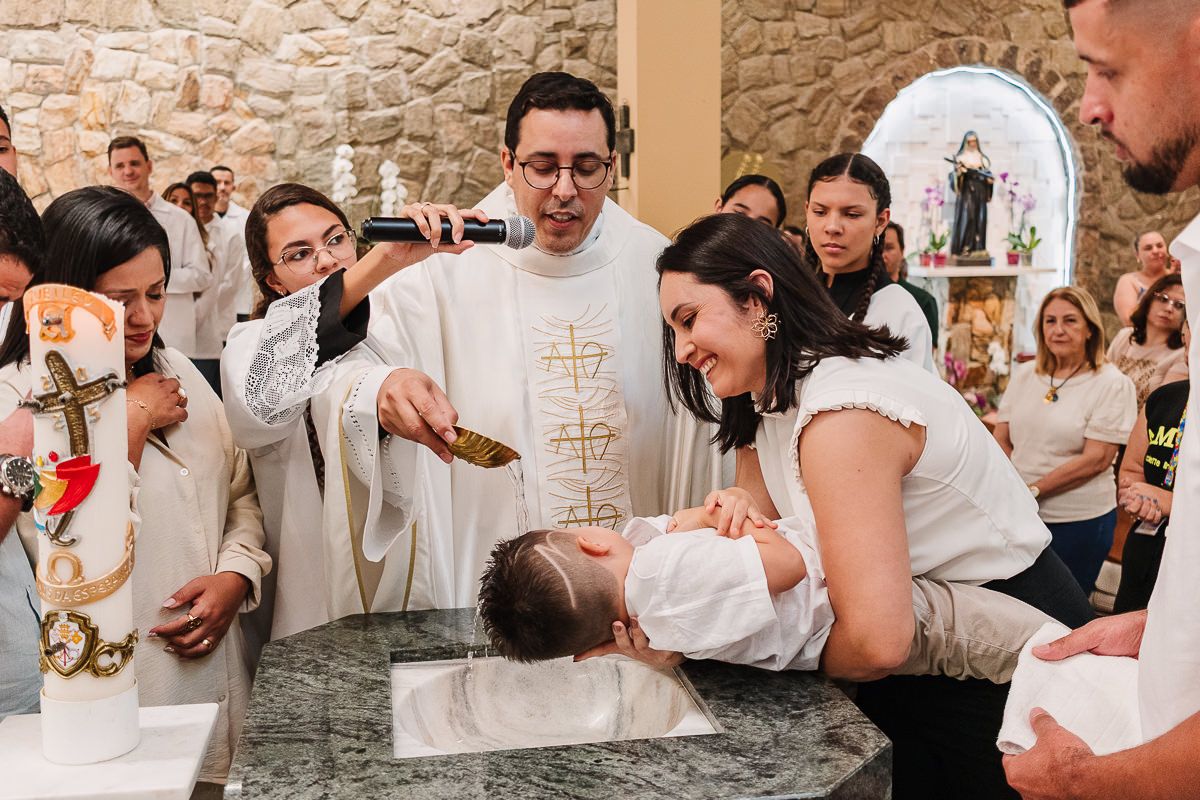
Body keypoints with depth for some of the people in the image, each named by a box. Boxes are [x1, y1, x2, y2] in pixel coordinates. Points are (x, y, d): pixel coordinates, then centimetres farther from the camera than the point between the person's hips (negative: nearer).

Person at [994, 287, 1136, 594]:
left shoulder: (1112, 384, -7)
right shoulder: (1024, 375, 7)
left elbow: (1096, 460, -13)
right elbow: (1001, 440, 6)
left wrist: (1032, 490, -16)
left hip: (1078, 521, -4)